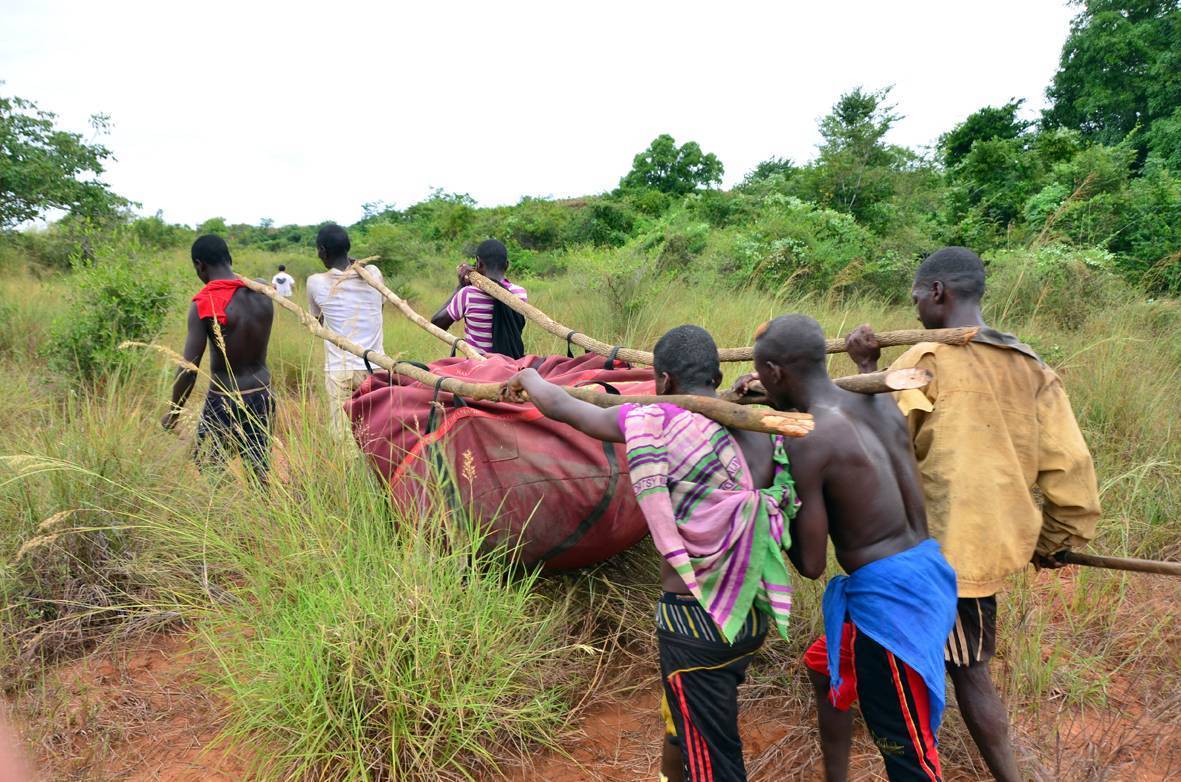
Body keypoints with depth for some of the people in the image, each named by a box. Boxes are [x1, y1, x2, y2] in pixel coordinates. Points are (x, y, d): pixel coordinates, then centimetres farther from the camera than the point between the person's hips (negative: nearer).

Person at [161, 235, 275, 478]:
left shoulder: (204, 304, -15)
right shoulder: (262, 292, -1)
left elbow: (189, 368, -16)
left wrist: (173, 412, -4)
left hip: (224, 402, -5)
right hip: (262, 395, 5)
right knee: (260, 471, 14)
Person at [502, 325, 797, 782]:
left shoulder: (657, 423, -16)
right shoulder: (766, 434, -2)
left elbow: (559, 406, -4)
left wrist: (528, 378, 17)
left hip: (695, 622, -6)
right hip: (754, 615, 7)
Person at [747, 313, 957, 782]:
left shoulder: (805, 442, -19)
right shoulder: (881, 408, 3)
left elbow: (811, 565, -15)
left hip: (887, 595, -9)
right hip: (922, 567, 10)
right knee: (825, 667, 29)